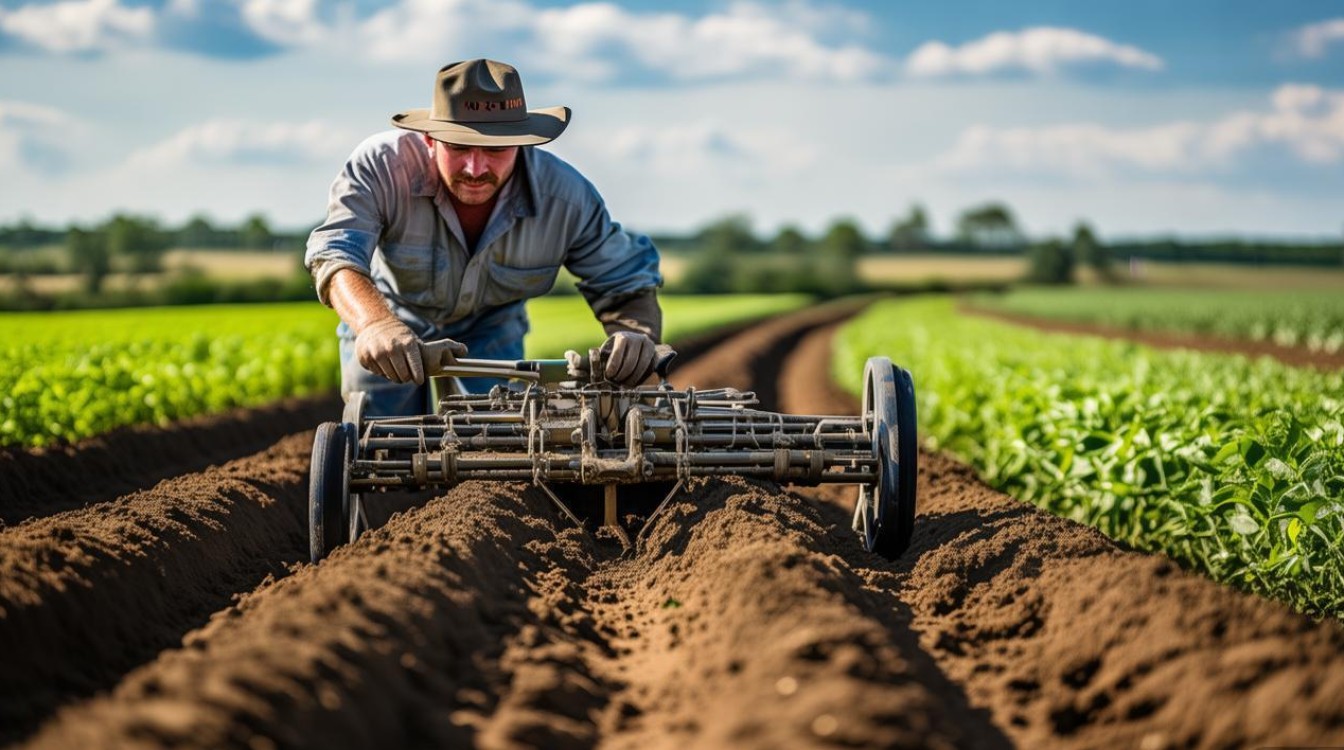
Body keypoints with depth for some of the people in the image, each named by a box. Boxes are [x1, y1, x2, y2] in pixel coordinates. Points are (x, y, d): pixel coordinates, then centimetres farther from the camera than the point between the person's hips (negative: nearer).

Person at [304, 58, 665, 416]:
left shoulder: (566, 197, -30)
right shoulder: (381, 165, -37)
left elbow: (626, 283, -19)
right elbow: (336, 254, -51)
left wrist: (635, 335, -45)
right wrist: (375, 324, -74)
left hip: (490, 334, 1)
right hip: (394, 317, -1)